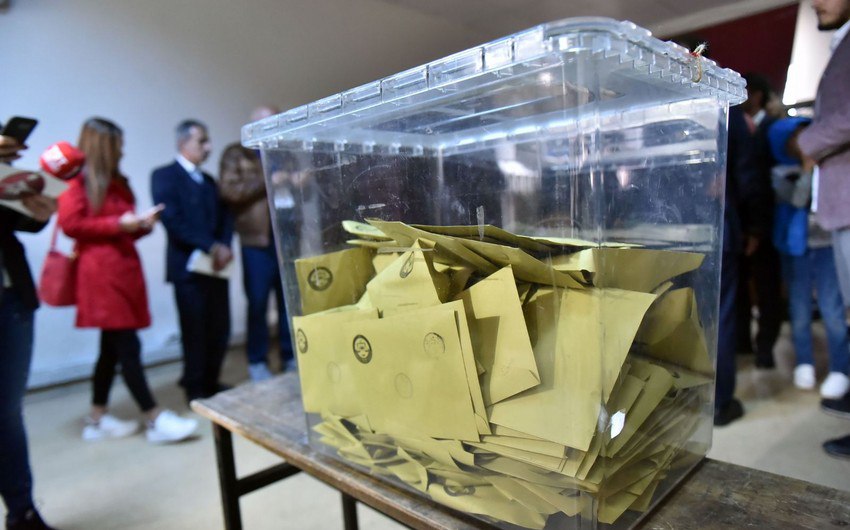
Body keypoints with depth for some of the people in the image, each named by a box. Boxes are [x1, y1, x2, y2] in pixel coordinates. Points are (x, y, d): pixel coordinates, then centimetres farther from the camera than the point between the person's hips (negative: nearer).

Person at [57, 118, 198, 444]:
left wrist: (141, 224, 5)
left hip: (124, 269, 9)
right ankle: (156, 420, -5)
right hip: (101, 273, -9)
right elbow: (70, 224, -12)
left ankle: (97, 420, 22)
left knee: (112, 347, 11)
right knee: (127, 346, -8)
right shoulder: (78, 181, -4)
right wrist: (117, 224, -13)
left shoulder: (117, 182, 21)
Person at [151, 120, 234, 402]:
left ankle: (210, 382, 24)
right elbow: (172, 220, -13)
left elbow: (224, 217, 11)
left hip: (215, 265, 6)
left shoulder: (208, 180, 20)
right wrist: (210, 247, -17)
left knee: (220, 330, 7)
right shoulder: (164, 175, -1)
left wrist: (224, 247, -8)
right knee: (195, 331, 2)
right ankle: (196, 389, 18)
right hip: (188, 266, -6)